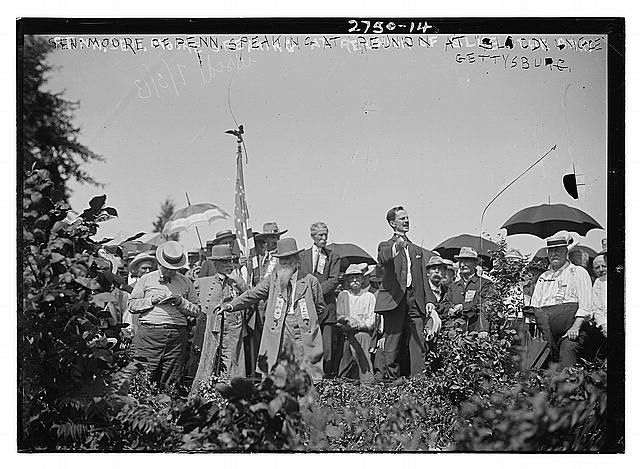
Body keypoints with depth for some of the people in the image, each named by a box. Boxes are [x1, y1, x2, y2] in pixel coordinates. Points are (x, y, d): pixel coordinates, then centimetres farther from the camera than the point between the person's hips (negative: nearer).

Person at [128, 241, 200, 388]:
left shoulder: (186, 283, 16)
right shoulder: (146, 280, 13)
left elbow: (197, 311, 11)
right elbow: (132, 305, 7)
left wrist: (181, 302, -5)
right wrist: (151, 301, -6)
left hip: (177, 336, 1)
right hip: (150, 334, -1)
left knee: (171, 382, -1)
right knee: (147, 379, -6)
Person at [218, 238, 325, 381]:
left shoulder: (310, 280, 7)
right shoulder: (272, 279, 11)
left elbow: (320, 307, 16)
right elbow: (252, 294, 4)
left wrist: (308, 321, 8)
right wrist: (231, 305, -7)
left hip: (305, 331, -1)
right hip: (279, 330, 1)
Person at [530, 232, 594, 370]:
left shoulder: (579, 272, 11)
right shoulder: (543, 277, 26)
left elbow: (585, 306, 0)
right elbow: (534, 306, 23)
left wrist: (575, 327, -13)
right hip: (548, 332, 5)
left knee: (568, 348, -29)